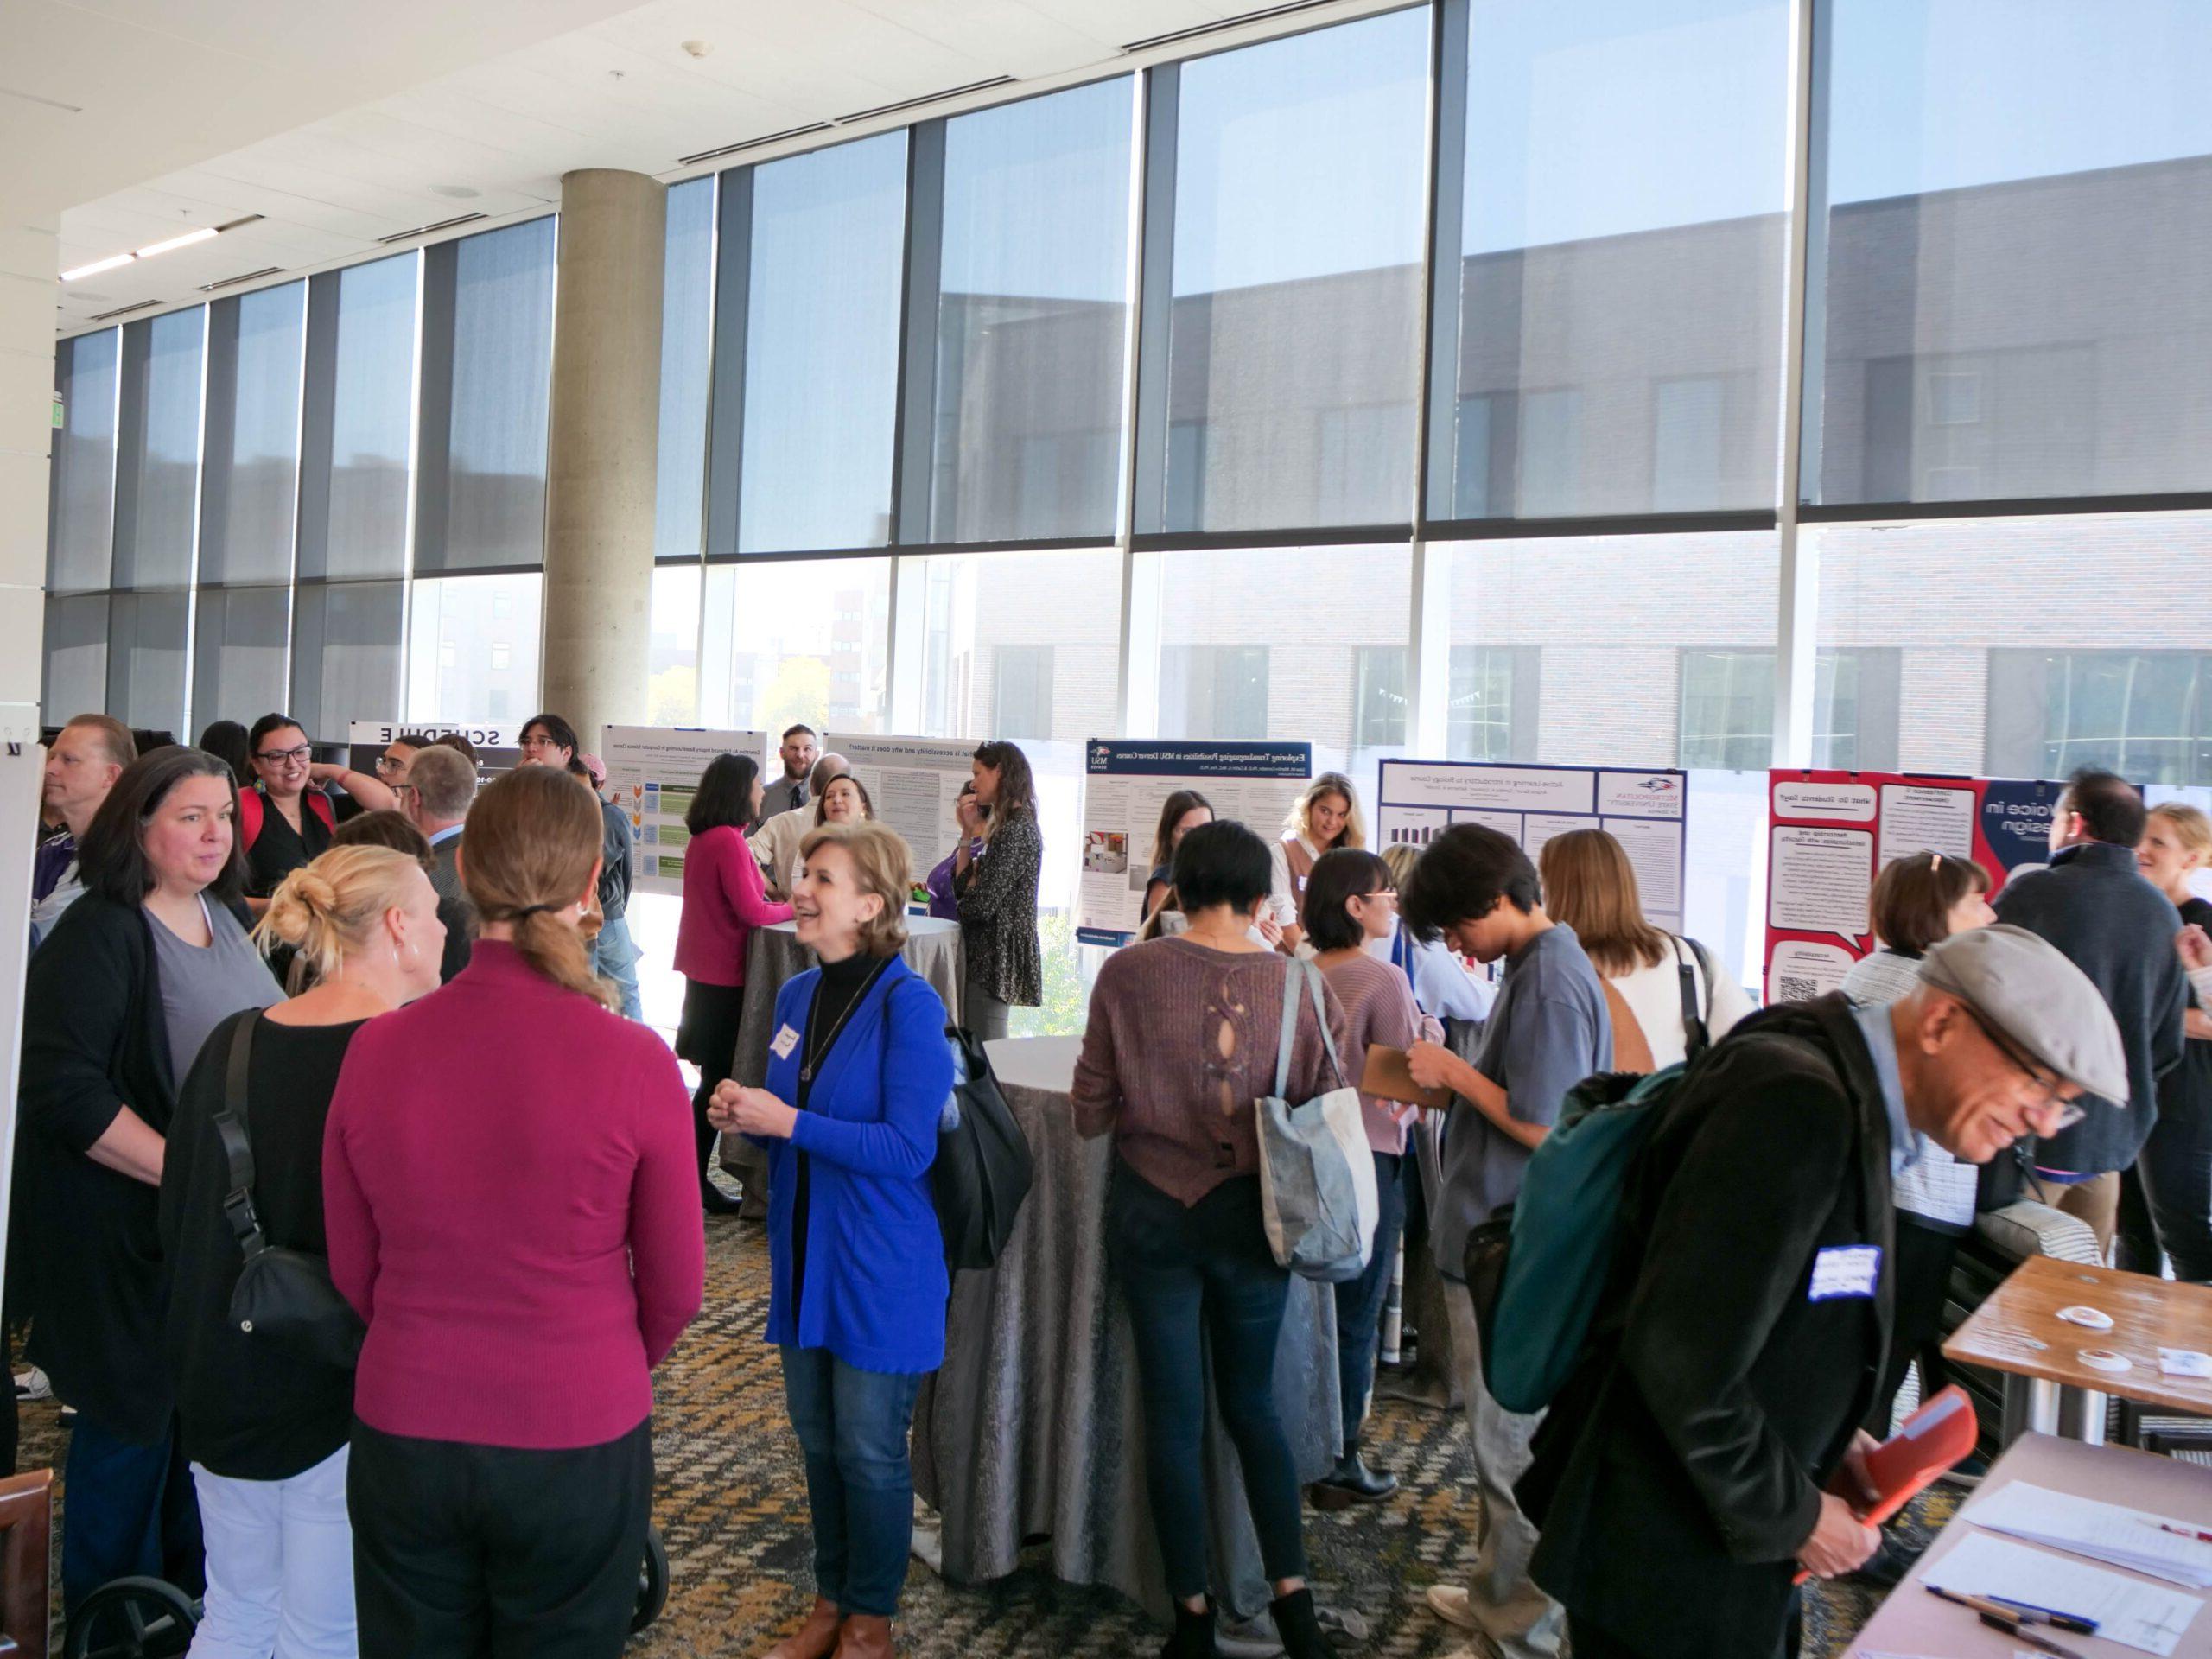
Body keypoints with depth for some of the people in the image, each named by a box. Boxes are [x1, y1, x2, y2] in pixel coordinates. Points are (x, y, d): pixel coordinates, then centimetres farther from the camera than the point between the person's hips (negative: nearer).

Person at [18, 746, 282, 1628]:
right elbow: (66, 1092, -22)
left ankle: (192, 1583, 35)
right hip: (128, 1236, -7)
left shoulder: (222, 918, 9)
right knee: (135, 1419, 6)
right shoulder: (97, 934, -14)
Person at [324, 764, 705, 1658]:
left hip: (402, 1435, 3)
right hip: (577, 1448, -2)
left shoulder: (377, 1048, -10)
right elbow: (676, 1289, -6)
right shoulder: (634, 1062, -18)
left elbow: (352, 1270, 2)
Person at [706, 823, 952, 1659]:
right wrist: (743, 1115, -6)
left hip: (880, 1266, -6)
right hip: (802, 1253, 7)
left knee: (870, 1453, 7)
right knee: (818, 1440, 18)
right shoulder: (795, 996, 5)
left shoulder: (908, 1003, -18)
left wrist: (786, 1121, -23)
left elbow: (907, 1147, -22)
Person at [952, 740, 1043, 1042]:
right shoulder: (1013, 827, 16)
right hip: (990, 952, 10)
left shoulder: (1016, 831, -15)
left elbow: (982, 904, -20)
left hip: (996, 954, -10)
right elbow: (962, 886, 13)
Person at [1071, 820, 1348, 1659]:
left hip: (1153, 1212, -1)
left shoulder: (1128, 972, -12)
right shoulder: (1302, 986, -9)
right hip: (1253, 1215, 1)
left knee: (1174, 1415, 12)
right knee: (1252, 1404, 20)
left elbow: (1090, 1113, -7)